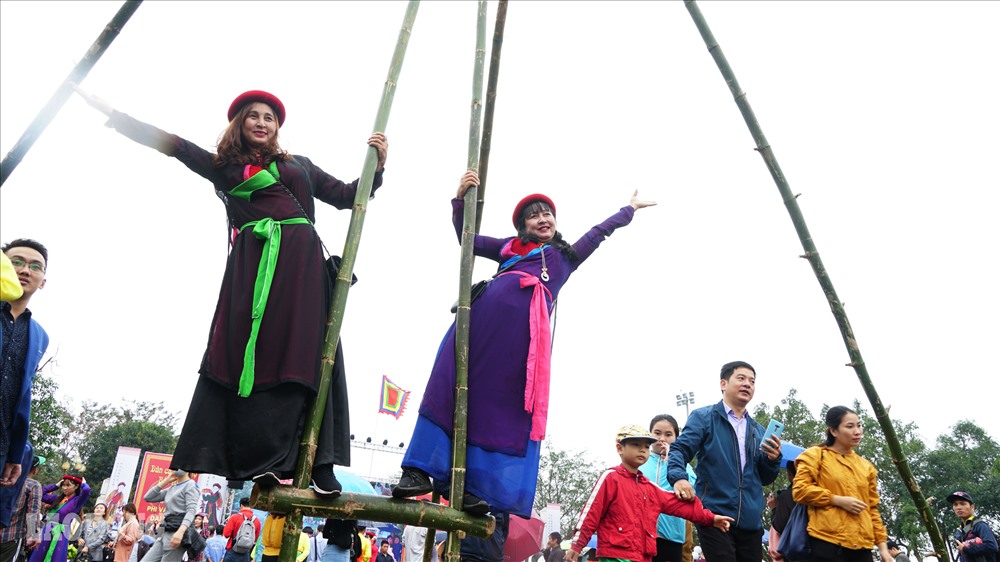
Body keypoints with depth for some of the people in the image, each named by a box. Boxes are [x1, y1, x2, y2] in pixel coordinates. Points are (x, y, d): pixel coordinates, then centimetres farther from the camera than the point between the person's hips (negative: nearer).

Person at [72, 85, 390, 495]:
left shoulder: (301, 166, 26)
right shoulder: (224, 166, 21)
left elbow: (347, 196, 26)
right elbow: (169, 143, 19)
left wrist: (377, 165, 14)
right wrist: (109, 110, 17)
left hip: (302, 261, 1)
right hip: (254, 263, -1)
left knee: (307, 354, -8)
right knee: (251, 352, -13)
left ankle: (319, 464, -12)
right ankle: (263, 461, -13)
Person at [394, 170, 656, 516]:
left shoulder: (566, 256, 33)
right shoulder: (509, 247, 31)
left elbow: (599, 231, 45)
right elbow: (466, 239, 29)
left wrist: (629, 209, 55)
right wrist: (461, 198, 17)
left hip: (528, 325, 0)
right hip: (487, 310, 0)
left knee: (508, 408, -8)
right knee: (453, 387, -10)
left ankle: (470, 486, -7)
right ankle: (419, 470, -9)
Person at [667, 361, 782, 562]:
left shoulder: (758, 430, 19)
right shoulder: (704, 417, 3)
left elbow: (765, 479, 19)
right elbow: (680, 449, -8)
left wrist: (773, 459, -3)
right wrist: (679, 477, -29)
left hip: (751, 521, 6)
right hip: (714, 516, -5)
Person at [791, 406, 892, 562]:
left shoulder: (866, 467, 21)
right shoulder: (816, 455, 4)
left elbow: (873, 509, 22)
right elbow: (800, 490, -7)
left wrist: (882, 544, 13)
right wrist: (838, 500, -11)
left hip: (861, 545, 6)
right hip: (828, 542, -5)